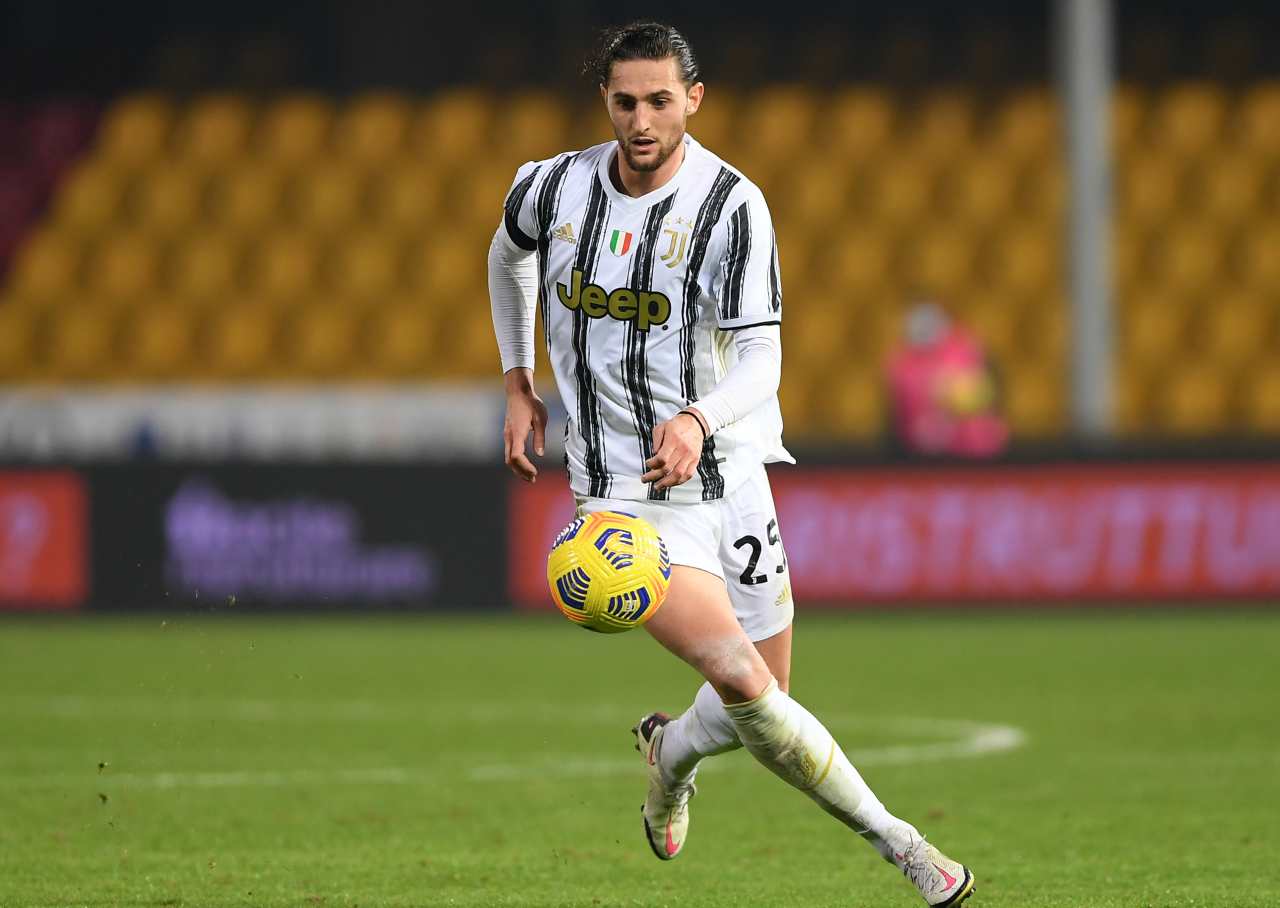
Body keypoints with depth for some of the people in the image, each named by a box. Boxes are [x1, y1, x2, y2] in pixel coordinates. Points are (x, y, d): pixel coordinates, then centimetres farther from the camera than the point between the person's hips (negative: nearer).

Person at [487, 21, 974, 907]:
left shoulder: (732, 204, -12)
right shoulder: (552, 188, -2)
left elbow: (760, 361, -18)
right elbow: (509, 256, 23)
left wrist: (698, 421, -38)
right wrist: (518, 384, 20)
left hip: (726, 474, 0)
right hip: (622, 495, 0)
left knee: (758, 707, 5)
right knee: (742, 681, -20)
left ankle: (671, 751, 41)